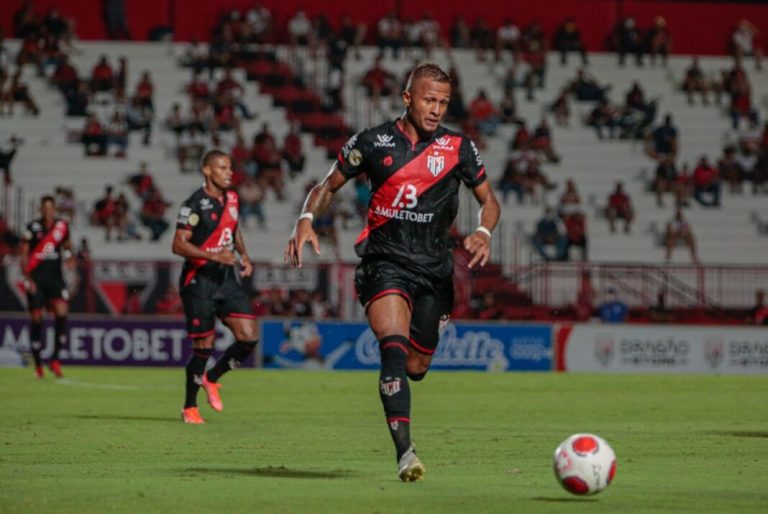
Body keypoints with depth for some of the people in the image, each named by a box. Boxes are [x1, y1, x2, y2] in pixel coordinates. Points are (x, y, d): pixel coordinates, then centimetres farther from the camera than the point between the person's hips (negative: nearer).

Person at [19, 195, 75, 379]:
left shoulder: (62, 227, 5)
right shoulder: (32, 228, -5)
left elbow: (67, 245, 23)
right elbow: (24, 254, -2)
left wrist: (69, 258, 2)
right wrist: (28, 278, -9)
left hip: (55, 277, 2)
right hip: (35, 278, -2)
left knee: (61, 312, -16)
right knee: (36, 319, 0)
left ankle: (55, 359, -7)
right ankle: (38, 365, 12)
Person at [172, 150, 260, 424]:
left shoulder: (231, 198, 9)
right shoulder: (195, 204, -13)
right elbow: (178, 244, -17)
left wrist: (244, 256, 12)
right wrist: (214, 256, -26)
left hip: (226, 278, 6)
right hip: (199, 280, -6)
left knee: (249, 337, -6)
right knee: (204, 346, -4)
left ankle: (211, 379, 18)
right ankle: (189, 408, 13)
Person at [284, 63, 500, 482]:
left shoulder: (458, 148, 4)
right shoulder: (372, 143, 1)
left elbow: (488, 200, 12)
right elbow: (328, 187, 11)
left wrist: (483, 232, -10)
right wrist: (306, 220, -8)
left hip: (434, 268, 3)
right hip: (385, 261, -3)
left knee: (416, 367, 8)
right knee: (394, 345, -26)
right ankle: (404, 452, -33)